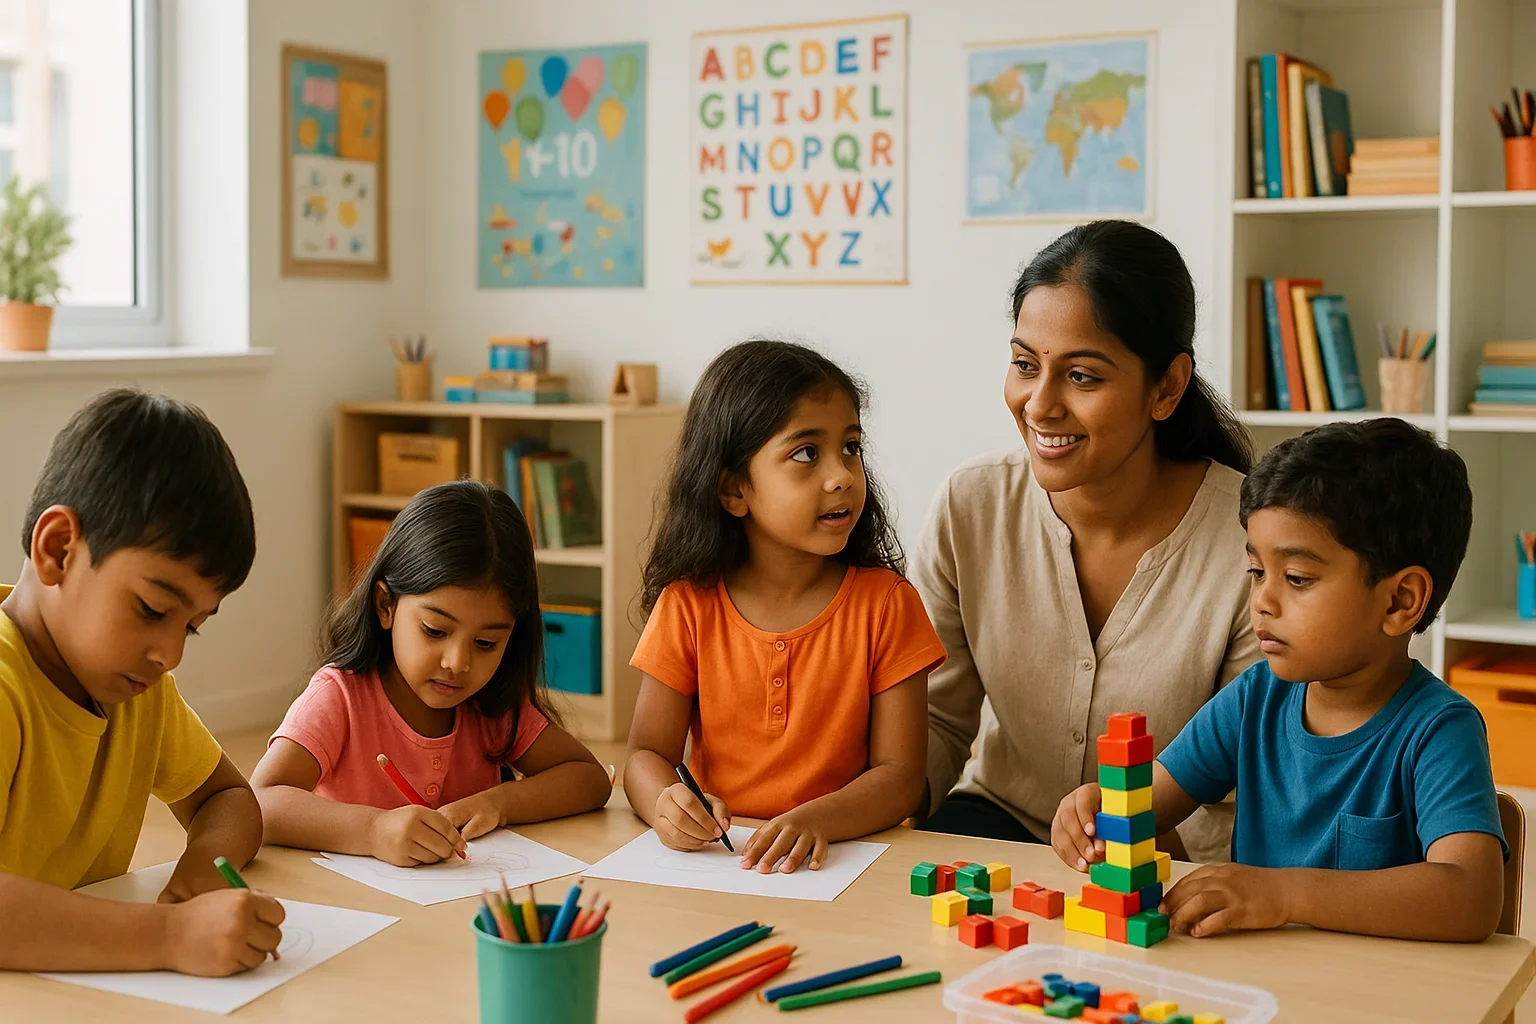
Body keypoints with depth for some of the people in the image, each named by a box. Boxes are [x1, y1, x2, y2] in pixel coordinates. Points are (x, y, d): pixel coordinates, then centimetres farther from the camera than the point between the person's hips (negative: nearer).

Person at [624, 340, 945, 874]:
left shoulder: (886, 602, -1)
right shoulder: (688, 604, 2)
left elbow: (901, 774, -5)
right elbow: (647, 754, 2)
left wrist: (817, 819, -24)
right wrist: (666, 803, -21)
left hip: (849, 859, 1)